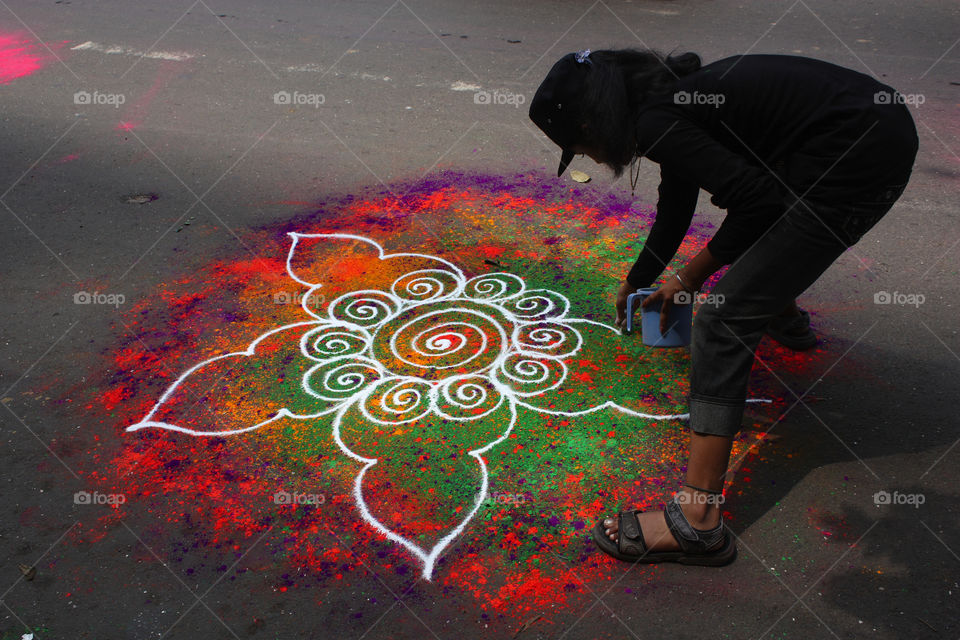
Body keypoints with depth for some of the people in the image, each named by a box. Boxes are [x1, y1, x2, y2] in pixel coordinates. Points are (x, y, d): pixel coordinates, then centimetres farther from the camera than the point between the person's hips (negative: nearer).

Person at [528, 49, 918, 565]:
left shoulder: (656, 123, -13)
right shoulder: (666, 96, 16)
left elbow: (758, 198, -17)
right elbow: (675, 205, 31)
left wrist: (692, 275, -2)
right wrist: (635, 282, 46)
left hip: (859, 162, -10)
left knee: (726, 318, -11)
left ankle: (697, 522, -10)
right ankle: (786, 317, 64)